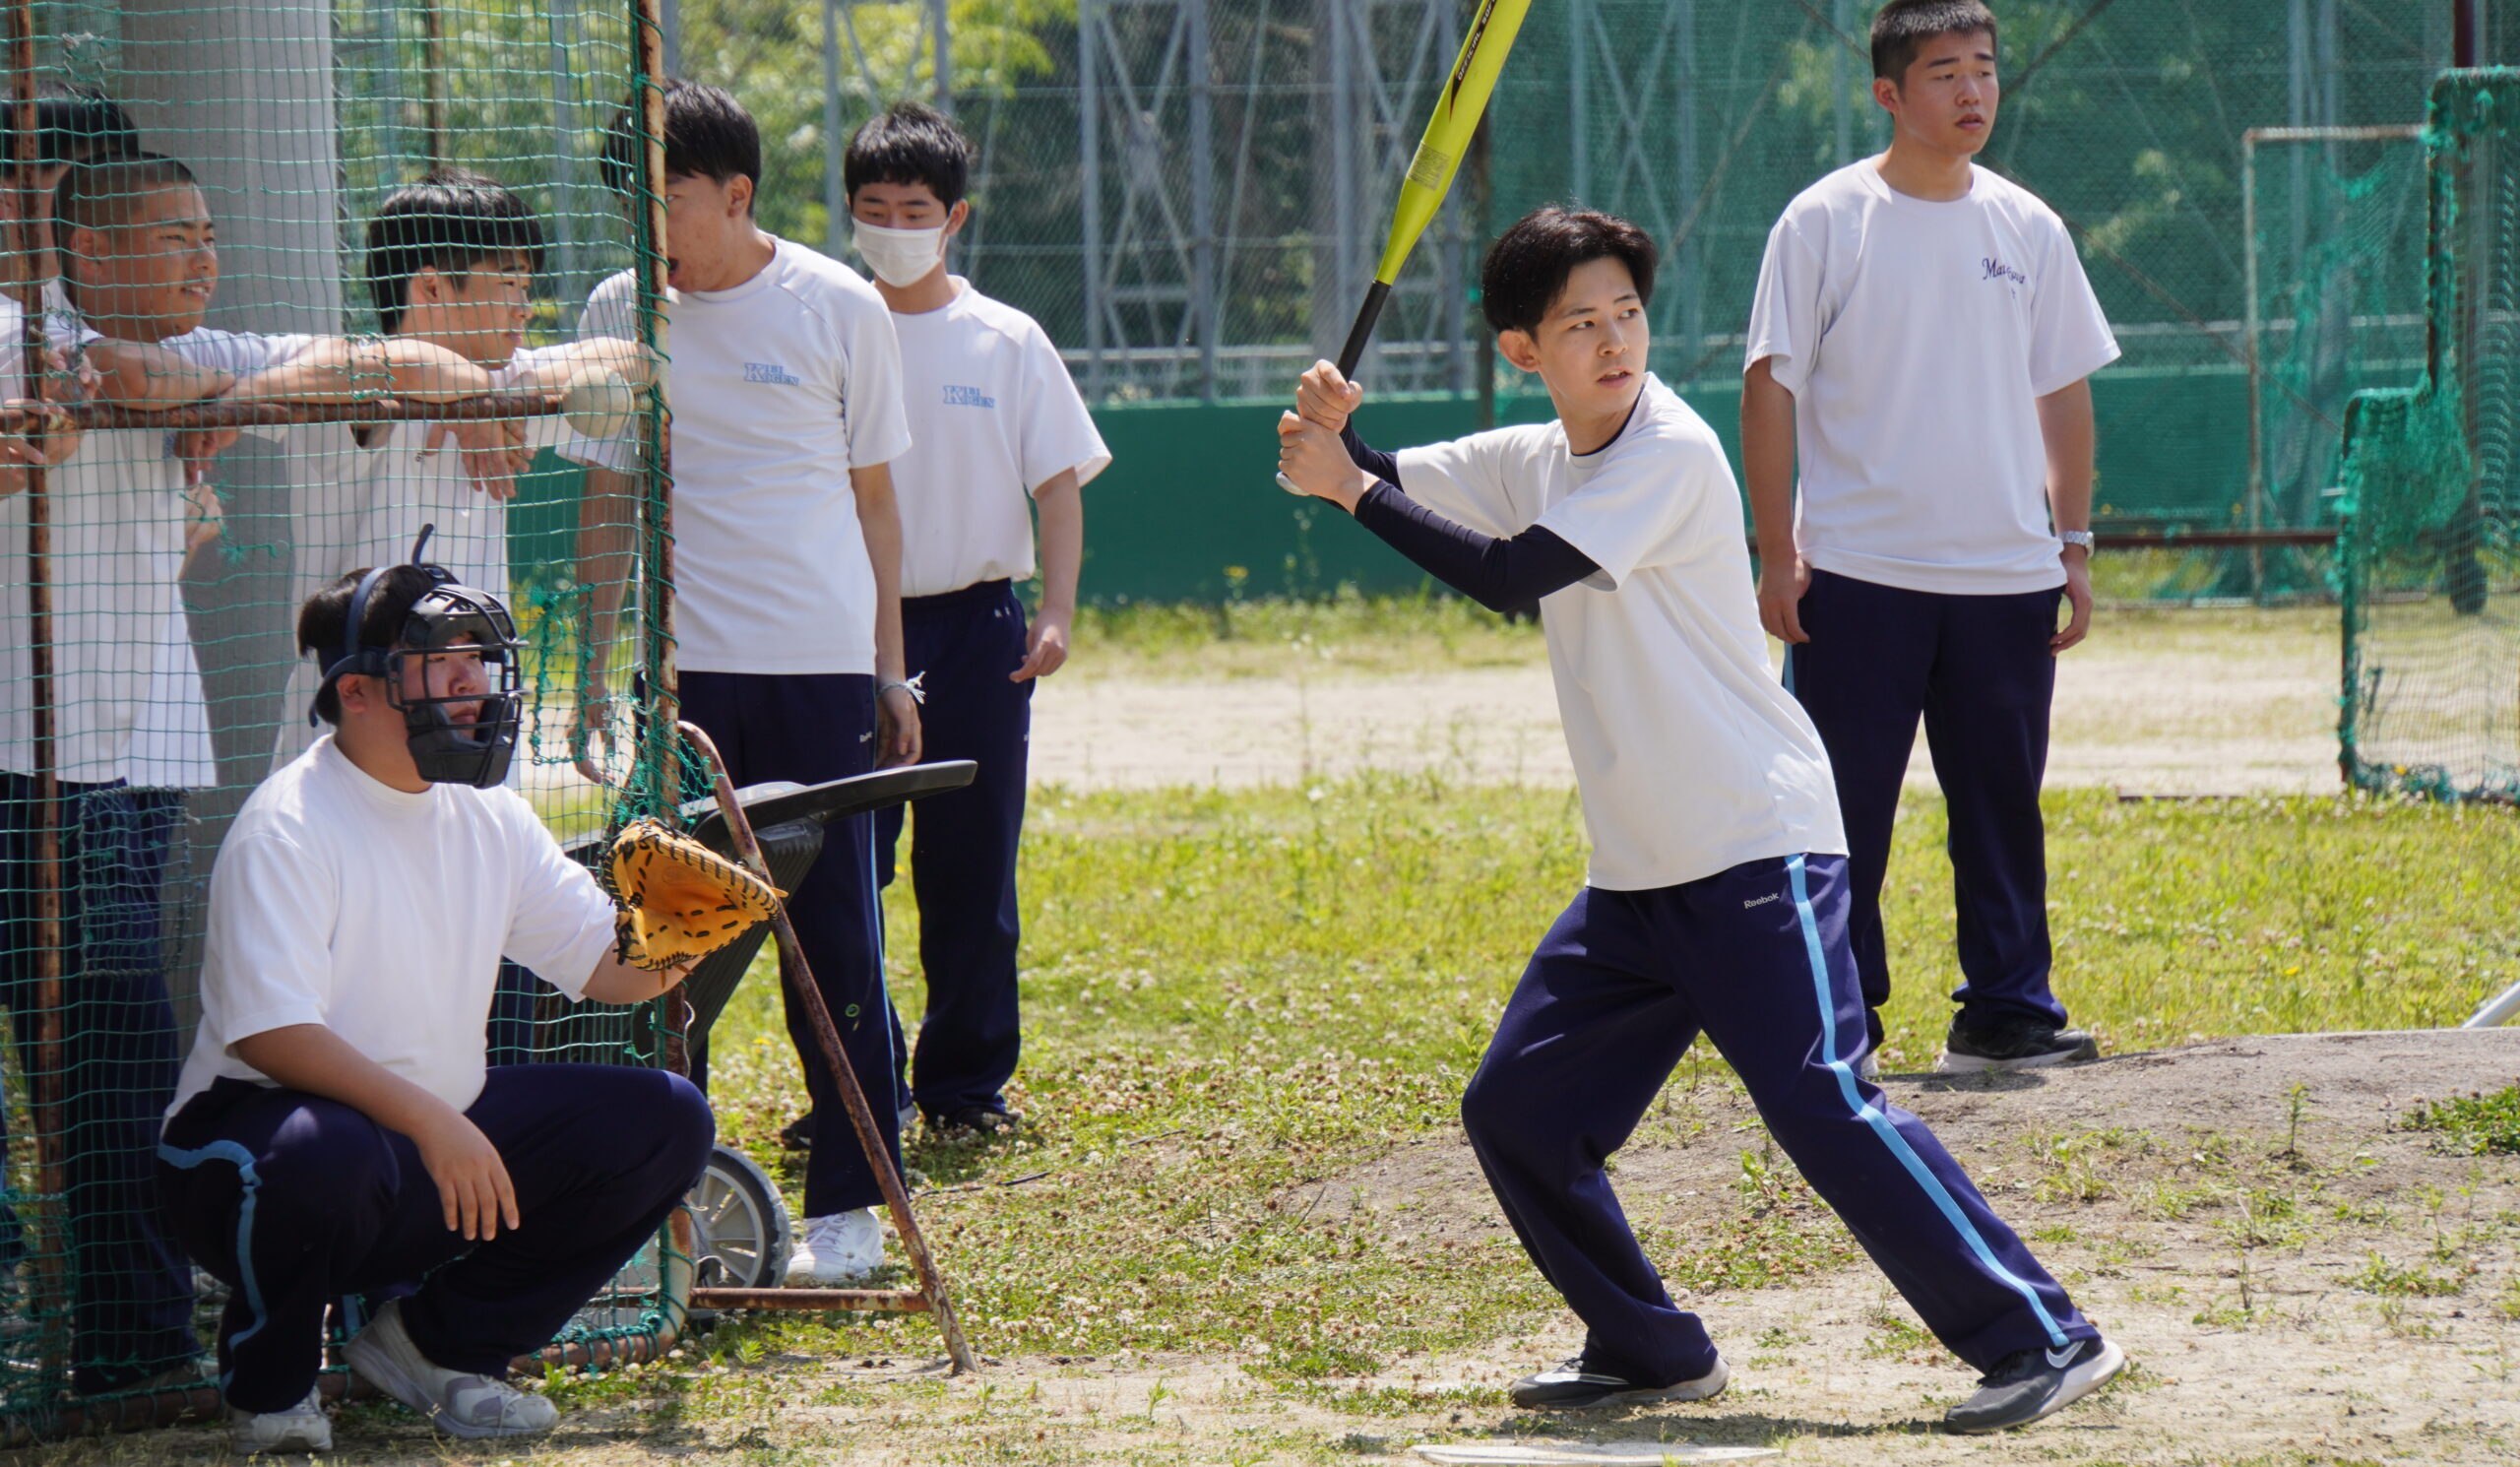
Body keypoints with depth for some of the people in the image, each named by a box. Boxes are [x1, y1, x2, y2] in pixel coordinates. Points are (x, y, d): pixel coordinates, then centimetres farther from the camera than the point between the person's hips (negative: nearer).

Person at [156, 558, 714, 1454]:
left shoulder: (487, 818, 7)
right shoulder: (288, 828, -16)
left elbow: (609, 969, 8)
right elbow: (268, 1033, -25)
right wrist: (428, 1119, -35)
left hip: (447, 1142, 8)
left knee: (666, 1121, -3)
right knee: (327, 1158, -42)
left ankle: (436, 1342, 7)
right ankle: (269, 1384, -9)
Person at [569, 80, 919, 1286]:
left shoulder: (839, 310, 1)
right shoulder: (620, 316, 6)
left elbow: (872, 498, 7)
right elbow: (608, 500, 12)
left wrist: (889, 670, 4)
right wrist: (593, 670, 7)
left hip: (820, 666, -2)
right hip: (680, 670, 2)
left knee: (835, 936, -1)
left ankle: (848, 1203, 6)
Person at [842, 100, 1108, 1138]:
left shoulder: (1007, 342, 4)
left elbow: (1059, 485, 5)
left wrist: (1056, 612, -7)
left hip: (975, 625, 0)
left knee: (972, 867, 3)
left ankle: (967, 1082, 12)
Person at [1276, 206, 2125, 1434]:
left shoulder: (1671, 451, -14)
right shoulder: (1536, 461, 11)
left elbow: (1507, 576, -20)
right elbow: (1390, 489, 15)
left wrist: (1352, 492, -14)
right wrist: (1335, 434, -7)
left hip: (1758, 851, -9)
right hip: (1636, 876, 9)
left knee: (1823, 1109, -19)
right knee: (1514, 1113, 9)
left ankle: (2041, 1338, -18)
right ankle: (1650, 1352, 22)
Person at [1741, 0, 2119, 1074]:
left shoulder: (2027, 228, 9)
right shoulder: (1825, 222, -2)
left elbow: (2064, 391, 15)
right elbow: (1772, 384, -2)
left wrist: (2074, 542, 10)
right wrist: (1778, 551, -8)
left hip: (2006, 579, 3)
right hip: (1857, 573, -3)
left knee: (2003, 802, 5)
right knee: (1843, 808, -1)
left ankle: (2004, 1009, 11)